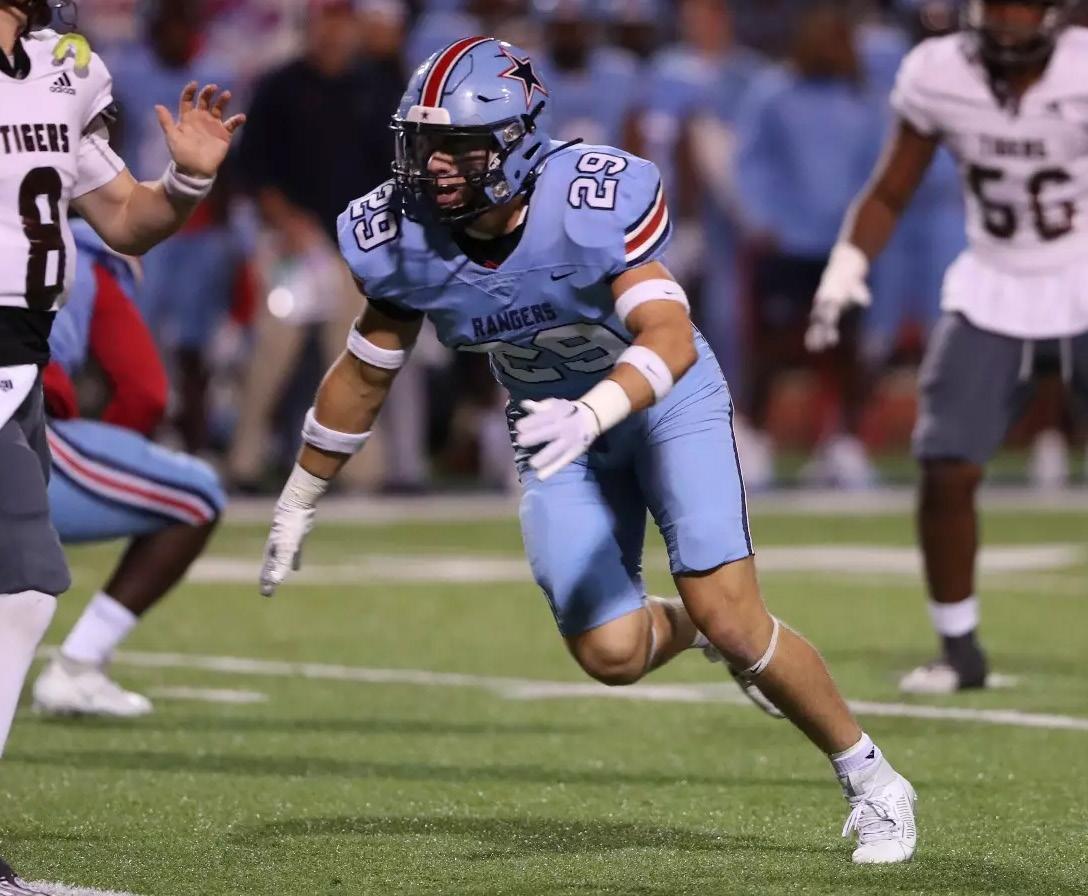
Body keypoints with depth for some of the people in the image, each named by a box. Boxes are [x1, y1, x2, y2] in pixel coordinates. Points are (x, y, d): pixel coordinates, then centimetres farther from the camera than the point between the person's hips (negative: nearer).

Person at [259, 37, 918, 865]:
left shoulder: (592, 203, -32)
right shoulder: (405, 238, -18)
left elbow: (671, 339, -43)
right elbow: (364, 374, -2)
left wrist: (591, 415, -61)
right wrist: (297, 508, 5)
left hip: (669, 400, -4)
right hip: (561, 425, 4)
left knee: (730, 618, -17)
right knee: (612, 655, -9)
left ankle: (872, 782, 3)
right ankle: (690, 625, 27)